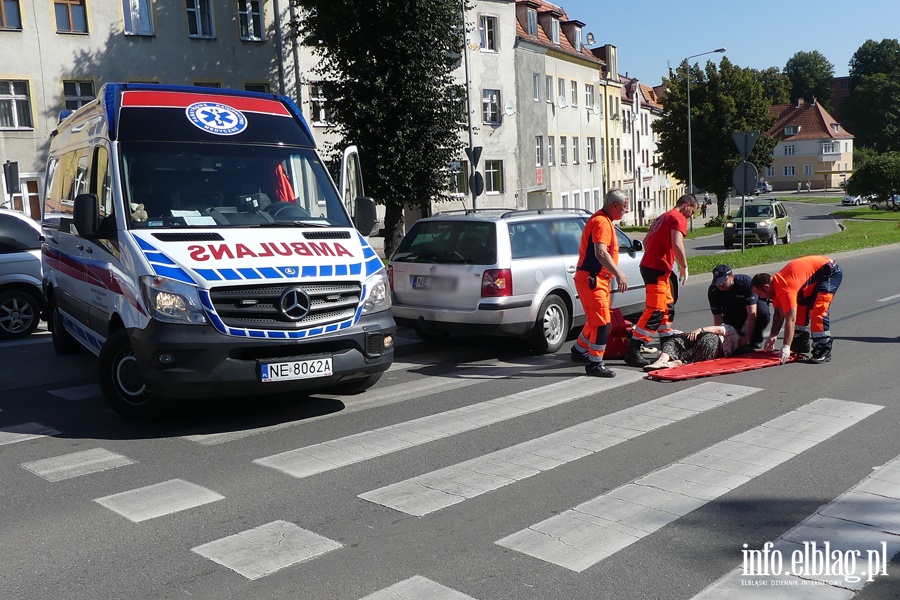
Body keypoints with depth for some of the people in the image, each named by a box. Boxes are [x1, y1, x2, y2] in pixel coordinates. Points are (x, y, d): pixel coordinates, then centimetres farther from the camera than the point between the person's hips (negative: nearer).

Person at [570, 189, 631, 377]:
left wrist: (615, 274, 27)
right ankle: (594, 365, -3)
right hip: (591, 279, -11)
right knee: (602, 323, -9)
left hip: (599, 279, 11)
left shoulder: (604, 221, 17)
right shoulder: (601, 222, -17)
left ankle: (579, 351, 37)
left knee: (596, 320, 22)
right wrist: (618, 274, -37)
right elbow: (601, 253, -30)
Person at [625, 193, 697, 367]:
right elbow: (677, 244, -21)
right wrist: (684, 267, -12)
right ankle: (633, 352, -14)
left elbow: (646, 241, 28)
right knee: (655, 311, -12)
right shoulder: (679, 218, -7)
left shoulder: (663, 217, 22)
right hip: (657, 270, -10)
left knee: (667, 308, 19)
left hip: (649, 266, 10)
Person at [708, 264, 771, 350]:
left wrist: (746, 338, -42)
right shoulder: (713, 291, -24)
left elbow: (752, 313, -37)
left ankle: (756, 341, -15)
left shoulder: (745, 282, -35)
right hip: (731, 313, 2)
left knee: (763, 310, -36)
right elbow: (717, 317, -19)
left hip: (752, 306, -2)